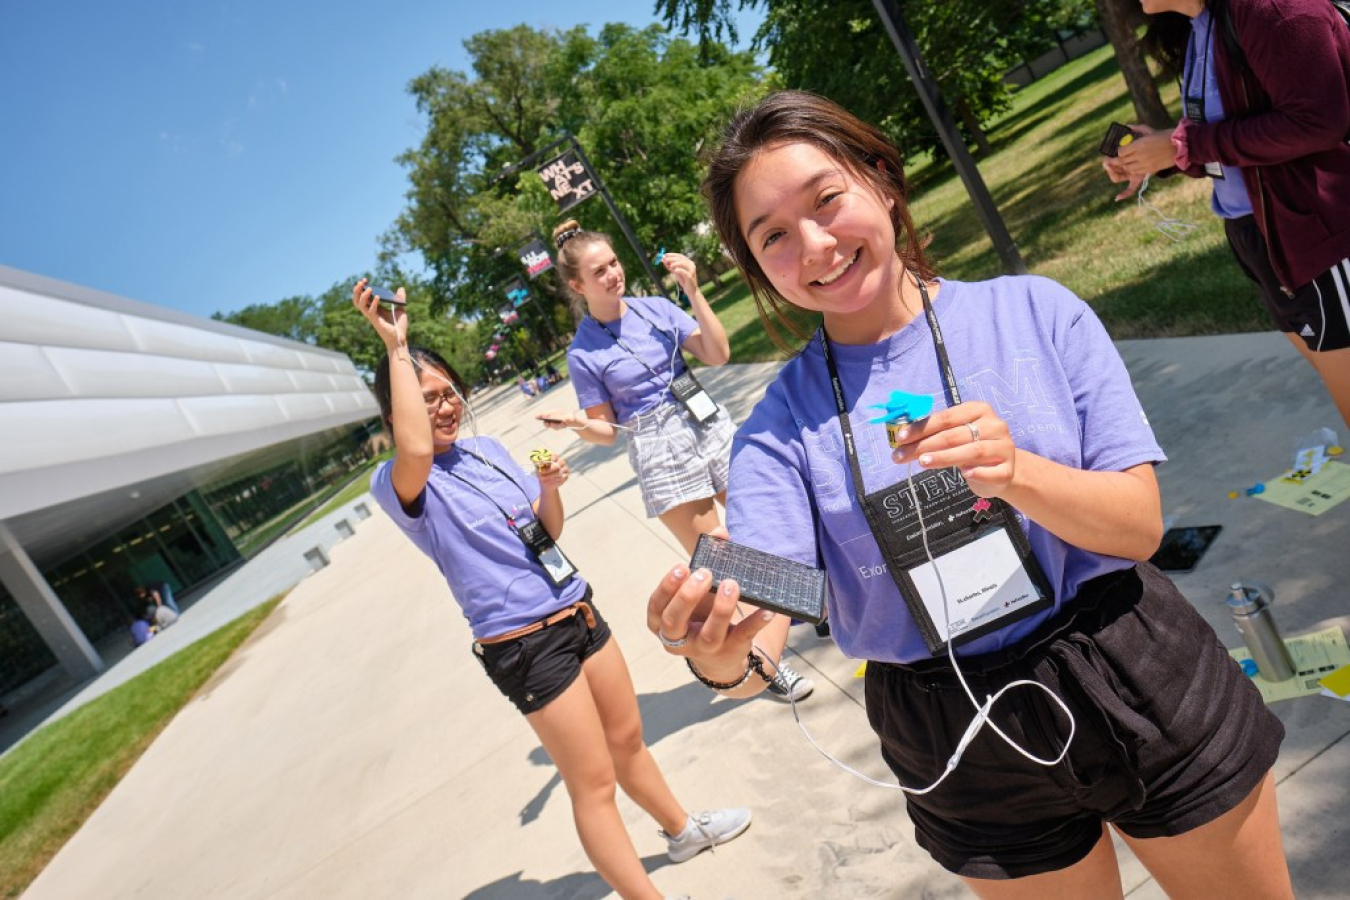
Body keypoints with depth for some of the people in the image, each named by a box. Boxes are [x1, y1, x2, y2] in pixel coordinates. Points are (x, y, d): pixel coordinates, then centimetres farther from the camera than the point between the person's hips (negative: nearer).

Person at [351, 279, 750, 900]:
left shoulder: (487, 449, 9)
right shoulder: (394, 483, -12)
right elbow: (417, 452, -39)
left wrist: (550, 489, -9)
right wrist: (396, 347, -31)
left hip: (577, 611, 7)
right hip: (524, 645, -7)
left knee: (628, 738, 24)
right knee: (594, 782, 3)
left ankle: (682, 829, 47)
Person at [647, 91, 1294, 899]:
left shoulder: (1033, 310, -9)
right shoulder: (780, 427, -9)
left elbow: (1140, 523, -11)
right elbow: (757, 652, -19)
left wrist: (1014, 473, -30)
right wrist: (722, 658, -42)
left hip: (1139, 687, 1)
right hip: (966, 750, 0)